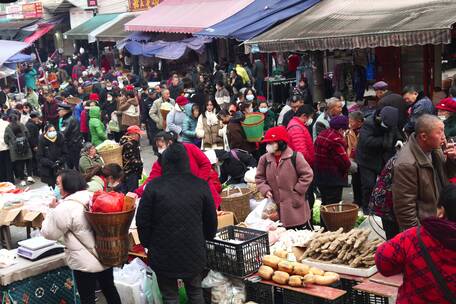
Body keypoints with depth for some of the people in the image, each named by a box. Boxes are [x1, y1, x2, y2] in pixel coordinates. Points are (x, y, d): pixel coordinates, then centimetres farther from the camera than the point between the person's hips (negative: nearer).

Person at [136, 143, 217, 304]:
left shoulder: (154, 186, -10)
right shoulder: (201, 185, -3)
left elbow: (142, 221, -5)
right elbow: (211, 220, 5)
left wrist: (147, 244, 11)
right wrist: (206, 240, 22)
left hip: (163, 253, -2)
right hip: (194, 250, 2)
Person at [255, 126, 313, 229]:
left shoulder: (295, 156, -11)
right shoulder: (264, 159, 2)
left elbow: (307, 174, -7)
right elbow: (259, 178, 11)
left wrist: (297, 190, -10)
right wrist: (265, 189, -6)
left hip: (295, 205, -4)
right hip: (276, 207, 4)